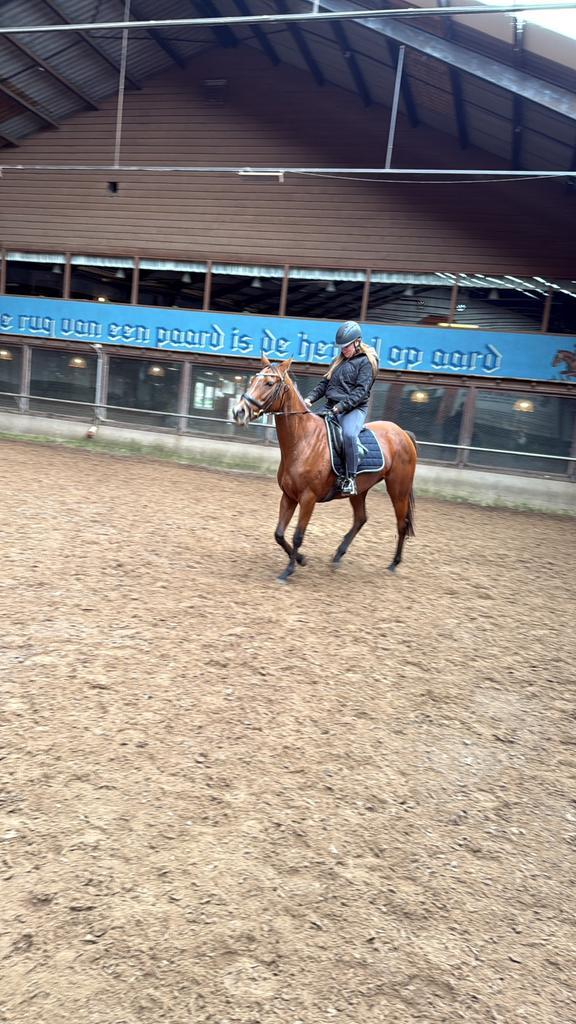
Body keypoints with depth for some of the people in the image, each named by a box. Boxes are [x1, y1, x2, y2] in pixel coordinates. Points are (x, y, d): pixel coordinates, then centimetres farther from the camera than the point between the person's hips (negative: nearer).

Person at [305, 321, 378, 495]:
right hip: (331, 408, 8)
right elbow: (324, 383, 19)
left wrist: (342, 406, -22)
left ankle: (350, 478, -28)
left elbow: (361, 391, -13)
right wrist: (311, 398, 1)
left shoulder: (366, 361, -2)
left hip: (354, 409, -8)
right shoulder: (339, 361, 20)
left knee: (348, 434, -37)